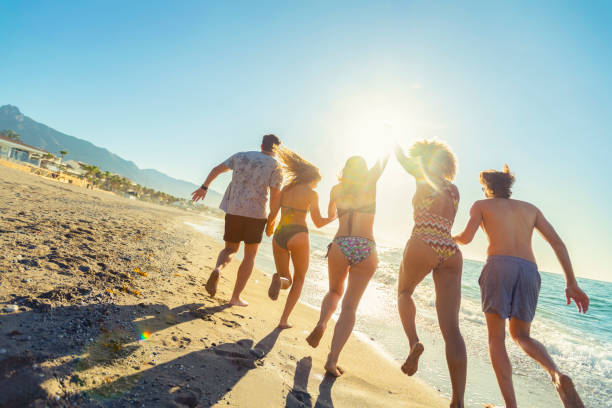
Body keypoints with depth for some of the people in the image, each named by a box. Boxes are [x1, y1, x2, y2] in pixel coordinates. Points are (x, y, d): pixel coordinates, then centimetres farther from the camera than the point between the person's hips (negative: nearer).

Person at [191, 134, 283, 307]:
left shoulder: (241, 156, 11)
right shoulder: (275, 166, -1)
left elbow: (217, 169, 16)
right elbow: (275, 197, -7)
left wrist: (204, 187, 27)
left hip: (233, 211, 3)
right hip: (256, 214, -3)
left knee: (230, 249, 20)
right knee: (249, 256, 12)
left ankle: (218, 269, -13)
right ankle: (235, 297, 12)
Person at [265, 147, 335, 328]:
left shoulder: (286, 188, 9)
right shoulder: (312, 193, -1)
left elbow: (272, 213, 6)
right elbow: (318, 223, 0)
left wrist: (268, 228, 25)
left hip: (279, 235, 4)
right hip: (298, 236, -4)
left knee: (286, 281, 18)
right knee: (299, 280, 19)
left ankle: (278, 279, -19)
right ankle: (284, 319, 11)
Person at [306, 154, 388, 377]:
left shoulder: (336, 189, 13)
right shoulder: (370, 181, 7)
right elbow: (381, 163, 24)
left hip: (340, 246, 1)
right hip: (366, 249, -1)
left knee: (335, 291, 26)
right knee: (350, 306, 4)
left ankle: (322, 323, 0)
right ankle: (332, 360, -3)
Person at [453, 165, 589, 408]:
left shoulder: (481, 205, 17)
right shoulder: (530, 208, 28)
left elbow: (466, 238, 2)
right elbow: (557, 242, 17)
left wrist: (452, 238, 26)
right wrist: (571, 283, 14)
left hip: (499, 267, -4)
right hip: (529, 272, 4)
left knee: (496, 339, 6)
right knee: (520, 336, 20)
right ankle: (557, 375, -8)